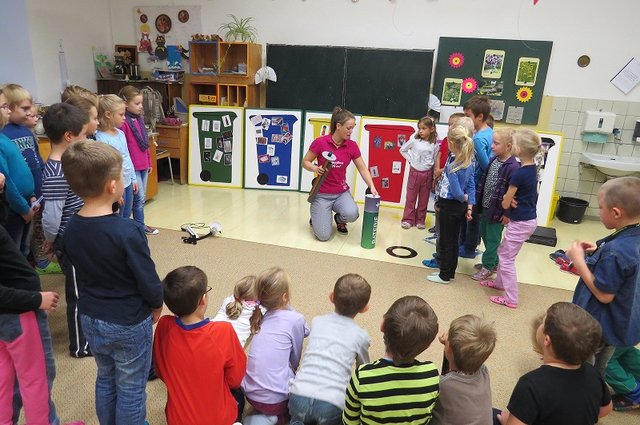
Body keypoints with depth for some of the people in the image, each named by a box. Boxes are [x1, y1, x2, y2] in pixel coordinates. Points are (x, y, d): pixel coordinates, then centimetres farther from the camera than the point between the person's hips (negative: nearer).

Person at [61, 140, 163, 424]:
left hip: (90, 319, 7)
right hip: (129, 324, -7)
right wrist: (157, 305, -1)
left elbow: (80, 270, 5)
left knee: (105, 380, 26)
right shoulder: (128, 231, -28)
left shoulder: (71, 229, -7)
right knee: (131, 388, 13)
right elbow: (148, 281, -21)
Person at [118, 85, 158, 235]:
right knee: (139, 198, 0)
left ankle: (140, 225, 27)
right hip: (132, 167, -8)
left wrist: (149, 162, 19)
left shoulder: (140, 119, 10)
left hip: (143, 165, 8)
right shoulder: (123, 122, -16)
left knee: (142, 197, 15)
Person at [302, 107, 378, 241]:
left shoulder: (352, 146, -5)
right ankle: (317, 216, 21)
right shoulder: (320, 142, -14)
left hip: (341, 192, 3)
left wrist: (372, 187, -12)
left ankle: (339, 219, 8)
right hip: (322, 194, -3)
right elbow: (305, 162, -4)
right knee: (323, 235, -16)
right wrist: (315, 168, -25)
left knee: (352, 214, -31)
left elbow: (362, 169, 1)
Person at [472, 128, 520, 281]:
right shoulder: (493, 159, 3)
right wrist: (478, 202, 11)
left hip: (497, 210, -8)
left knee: (492, 239, 6)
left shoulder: (513, 167, -21)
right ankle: (493, 261, 37)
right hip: (486, 206, 8)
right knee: (485, 234, 20)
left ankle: (488, 267, 21)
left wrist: (507, 213, -17)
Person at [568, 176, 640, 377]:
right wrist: (599, 252, 0)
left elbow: (604, 295, -25)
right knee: (598, 374, 26)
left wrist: (579, 260, -21)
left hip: (596, 329, -8)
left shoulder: (615, 251, -32)